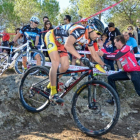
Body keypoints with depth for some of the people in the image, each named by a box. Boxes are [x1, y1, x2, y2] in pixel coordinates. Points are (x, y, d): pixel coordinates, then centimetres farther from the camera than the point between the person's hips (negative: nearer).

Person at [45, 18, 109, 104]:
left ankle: (51, 84, 21)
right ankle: (53, 94, -20)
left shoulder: (89, 39, -6)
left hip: (60, 42, 8)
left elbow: (94, 55, 6)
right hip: (52, 36, -8)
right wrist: (81, 58, -54)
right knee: (56, 63, -22)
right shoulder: (79, 30, -33)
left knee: (65, 67, -3)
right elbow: (68, 45, -48)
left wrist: (104, 65, 1)